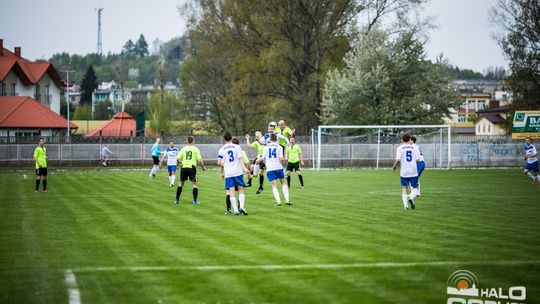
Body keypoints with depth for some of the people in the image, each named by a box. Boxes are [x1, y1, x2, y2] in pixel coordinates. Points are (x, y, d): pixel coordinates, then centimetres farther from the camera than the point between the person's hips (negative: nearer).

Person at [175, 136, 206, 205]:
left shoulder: (183, 149, 6)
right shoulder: (196, 149, -2)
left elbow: (178, 159, 2)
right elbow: (200, 161, -9)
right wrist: (203, 167, 7)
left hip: (184, 167, 3)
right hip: (192, 168, -3)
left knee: (181, 183, 16)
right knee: (194, 184, 7)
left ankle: (177, 199, 17)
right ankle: (195, 200, 1)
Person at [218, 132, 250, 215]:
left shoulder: (221, 150, 5)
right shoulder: (237, 147, 2)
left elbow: (219, 163, 3)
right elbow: (240, 158, -9)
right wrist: (244, 168, -15)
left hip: (228, 173, 1)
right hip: (238, 171, -1)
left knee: (231, 192, 1)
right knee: (241, 190, 6)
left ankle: (236, 210, -2)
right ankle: (241, 207, -10)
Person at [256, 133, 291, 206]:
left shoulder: (266, 147, 8)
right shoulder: (279, 147, 3)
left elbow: (263, 158, 10)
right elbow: (281, 158, -7)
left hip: (269, 168, 1)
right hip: (278, 167, -1)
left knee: (274, 185, -2)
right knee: (283, 183, 14)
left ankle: (278, 201, -15)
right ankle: (287, 200, 7)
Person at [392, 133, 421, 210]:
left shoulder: (400, 148, -2)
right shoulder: (415, 147, 1)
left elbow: (398, 160, -12)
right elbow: (418, 160, -4)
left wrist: (394, 166, 7)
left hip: (404, 172, 0)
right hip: (413, 172, 0)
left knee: (404, 188, 9)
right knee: (415, 188, 11)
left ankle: (405, 205, -6)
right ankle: (411, 198, -19)